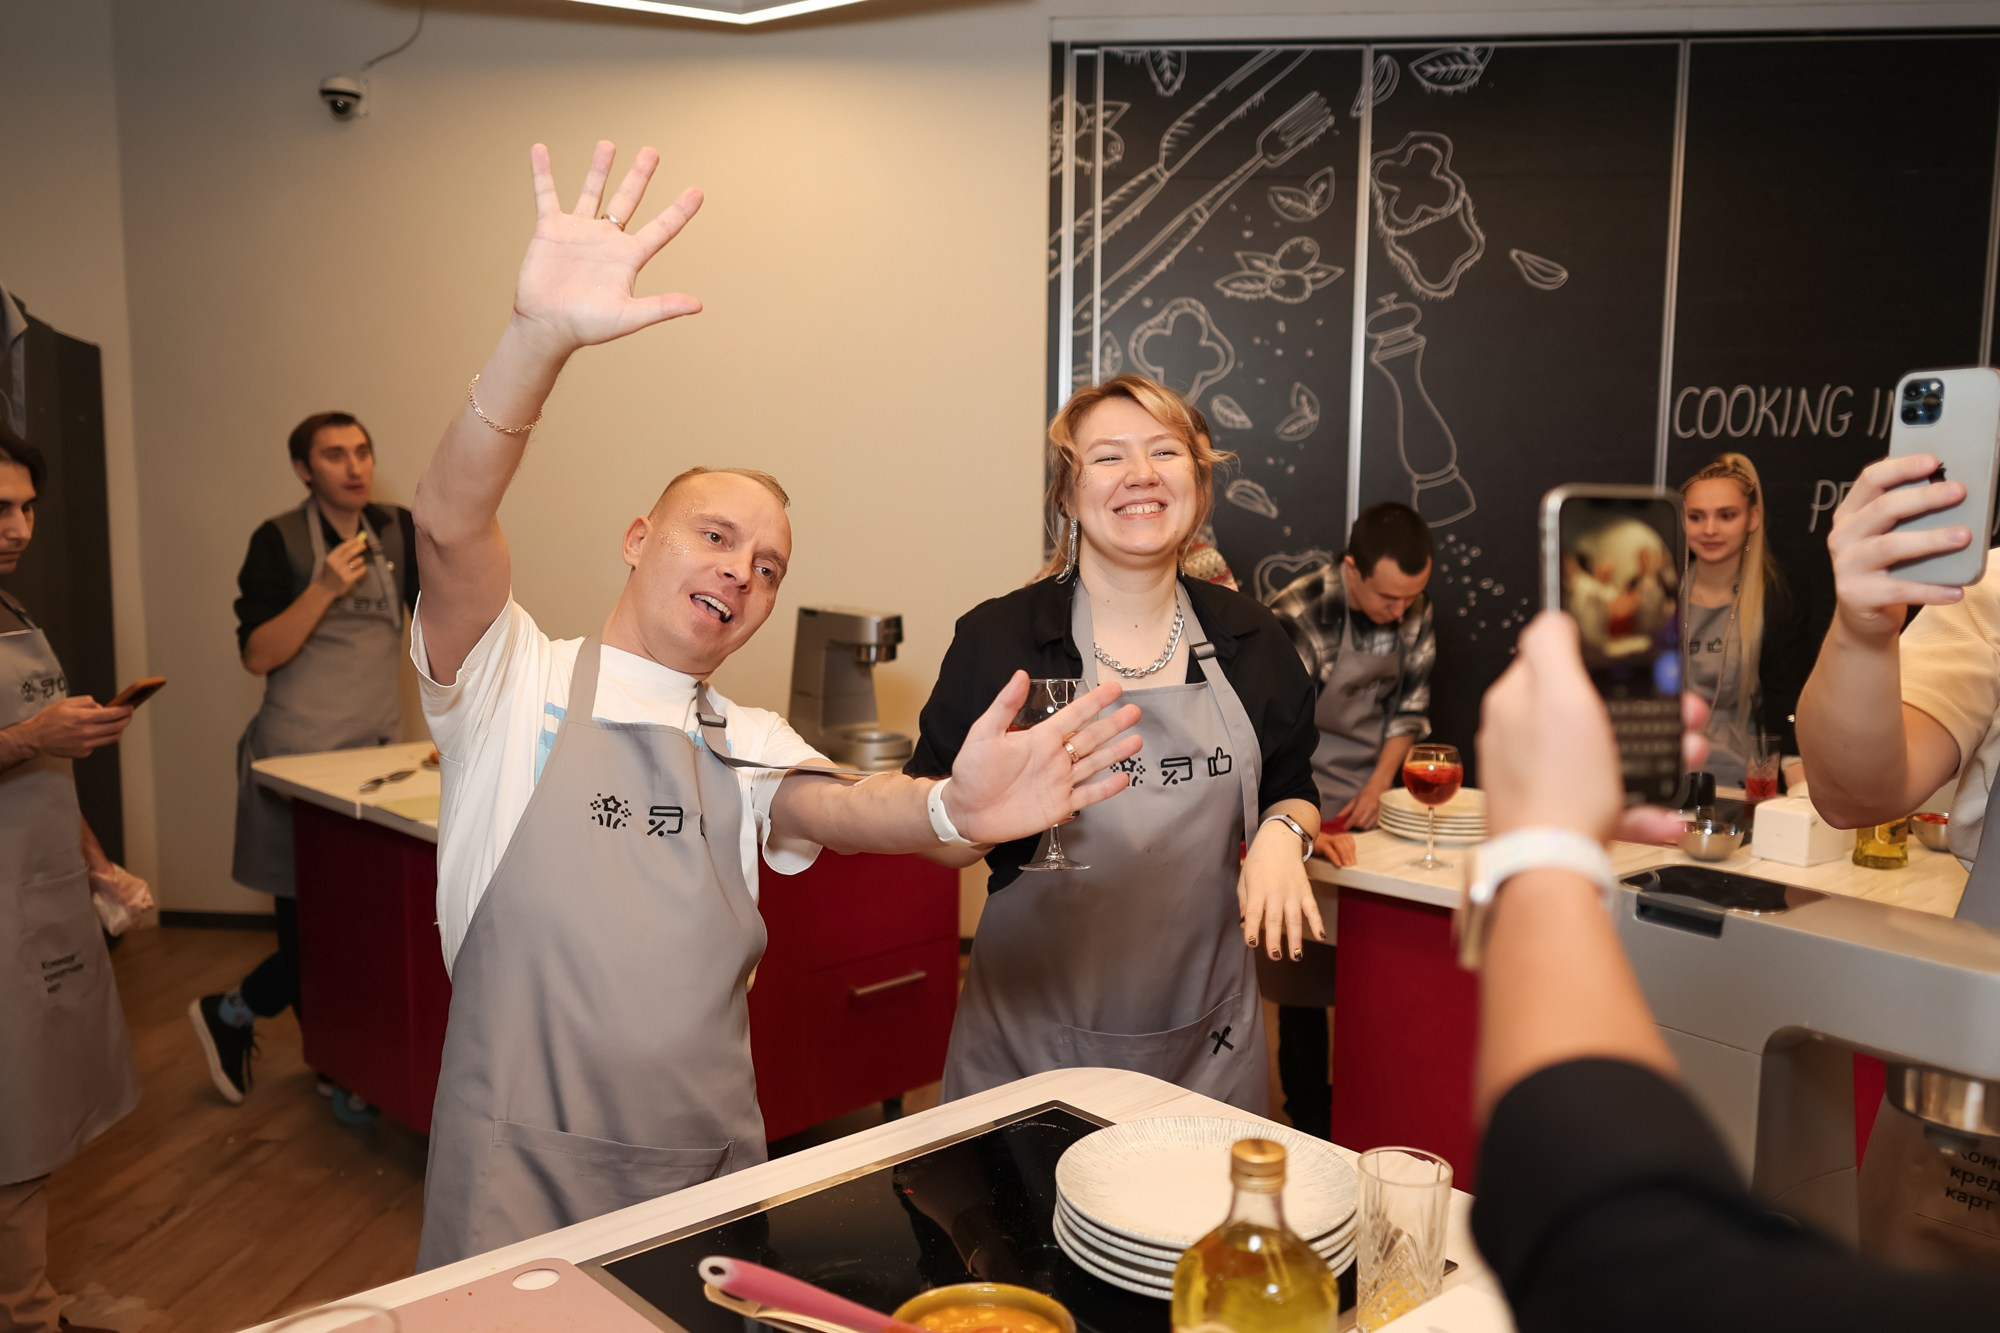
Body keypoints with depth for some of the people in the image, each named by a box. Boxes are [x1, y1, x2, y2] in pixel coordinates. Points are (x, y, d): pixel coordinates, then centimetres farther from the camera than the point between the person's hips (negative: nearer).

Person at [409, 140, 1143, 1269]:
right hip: (521, 1176, -4)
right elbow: (451, 525, -22)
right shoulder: (518, 685, -3)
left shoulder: (751, 744, 8)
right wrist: (541, 334, -38)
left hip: (712, 1171, 4)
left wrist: (949, 807, -37)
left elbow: (829, 808, -14)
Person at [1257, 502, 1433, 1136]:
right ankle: (1310, 1119, 15)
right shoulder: (1298, 617, -23)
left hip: (1369, 802, 5)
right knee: (1306, 967, 2)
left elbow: (1408, 706, 7)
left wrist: (1379, 785, -5)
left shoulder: (1415, 613, -5)